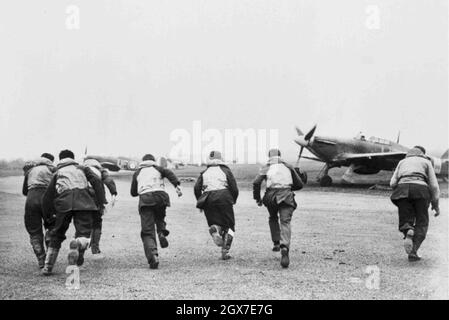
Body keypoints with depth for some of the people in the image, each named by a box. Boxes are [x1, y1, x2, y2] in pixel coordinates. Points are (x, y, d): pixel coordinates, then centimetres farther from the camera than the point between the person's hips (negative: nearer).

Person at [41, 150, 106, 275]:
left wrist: (48, 215, 34)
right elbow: (97, 182, 9)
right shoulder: (82, 168, 27)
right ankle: (78, 244, -38)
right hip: (83, 201, -1)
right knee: (84, 233, -2)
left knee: (57, 234, 17)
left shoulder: (57, 173, 30)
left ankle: (48, 266, 17)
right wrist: (100, 203, 8)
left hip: (64, 203, 2)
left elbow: (48, 195, 25)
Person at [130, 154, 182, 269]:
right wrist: (177, 185, -13)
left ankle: (153, 255, -24)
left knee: (147, 231, -2)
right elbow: (169, 173, 0)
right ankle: (162, 232, -4)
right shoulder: (158, 169, 23)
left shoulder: (137, 173, 26)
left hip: (145, 199, 0)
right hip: (160, 196, 0)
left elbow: (133, 193, 27)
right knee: (159, 218, 29)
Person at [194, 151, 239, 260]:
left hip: (208, 200, 2)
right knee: (229, 226, 9)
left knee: (216, 223, 13)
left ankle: (215, 228, -25)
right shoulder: (226, 171, 9)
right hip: (223, 198, -2)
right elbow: (234, 189, 3)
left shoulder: (204, 173, 15)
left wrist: (200, 202, 13)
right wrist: (233, 201, 18)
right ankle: (225, 251, -4)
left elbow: (196, 188, 2)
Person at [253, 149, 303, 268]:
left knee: (273, 218, 28)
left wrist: (257, 198, 11)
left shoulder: (266, 168, 17)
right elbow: (299, 184, 20)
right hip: (287, 195, 0)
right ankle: (284, 248, -28)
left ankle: (276, 243, 17)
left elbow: (256, 183, 1)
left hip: (272, 196, 0)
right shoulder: (288, 167, 21)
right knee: (285, 222, -6)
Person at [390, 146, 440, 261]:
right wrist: (435, 204, 17)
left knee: (405, 221, 10)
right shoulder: (426, 162, 22)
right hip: (420, 189, -2)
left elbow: (393, 183, 15)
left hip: (402, 188, 2)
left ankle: (408, 232, -26)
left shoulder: (402, 162, 28)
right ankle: (413, 252, -7)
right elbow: (434, 185, 11)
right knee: (421, 223, 10)